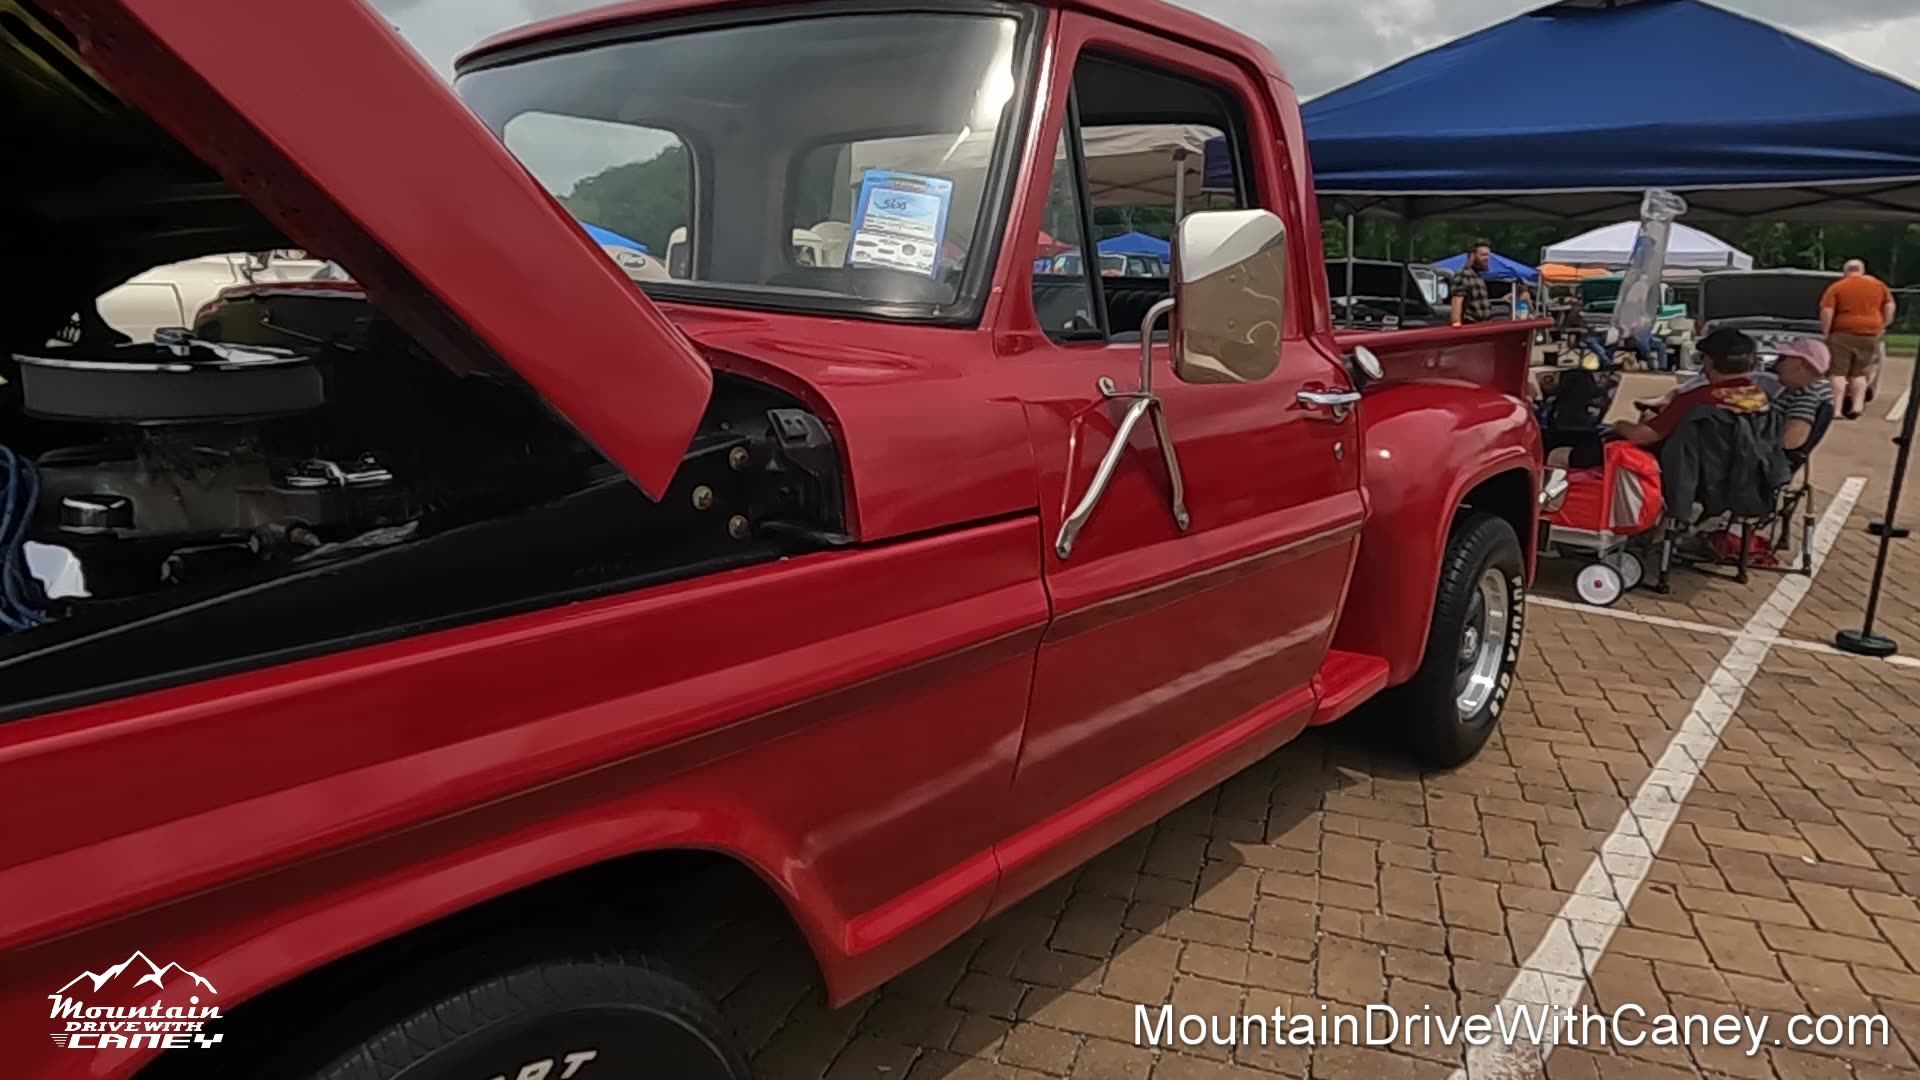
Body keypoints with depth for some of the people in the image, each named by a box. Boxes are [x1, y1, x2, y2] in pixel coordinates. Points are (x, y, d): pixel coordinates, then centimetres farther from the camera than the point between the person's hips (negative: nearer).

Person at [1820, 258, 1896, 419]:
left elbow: (1826, 311, -11)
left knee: (1838, 373, -1)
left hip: (1842, 334, -4)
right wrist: (1884, 325, 19)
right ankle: (1857, 406, 5)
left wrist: (1826, 332, -4)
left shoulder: (1837, 287, -3)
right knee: (1860, 373, 13)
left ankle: (1836, 408, -8)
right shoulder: (1878, 285, 9)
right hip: (1869, 334, 4)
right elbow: (1890, 306, 11)